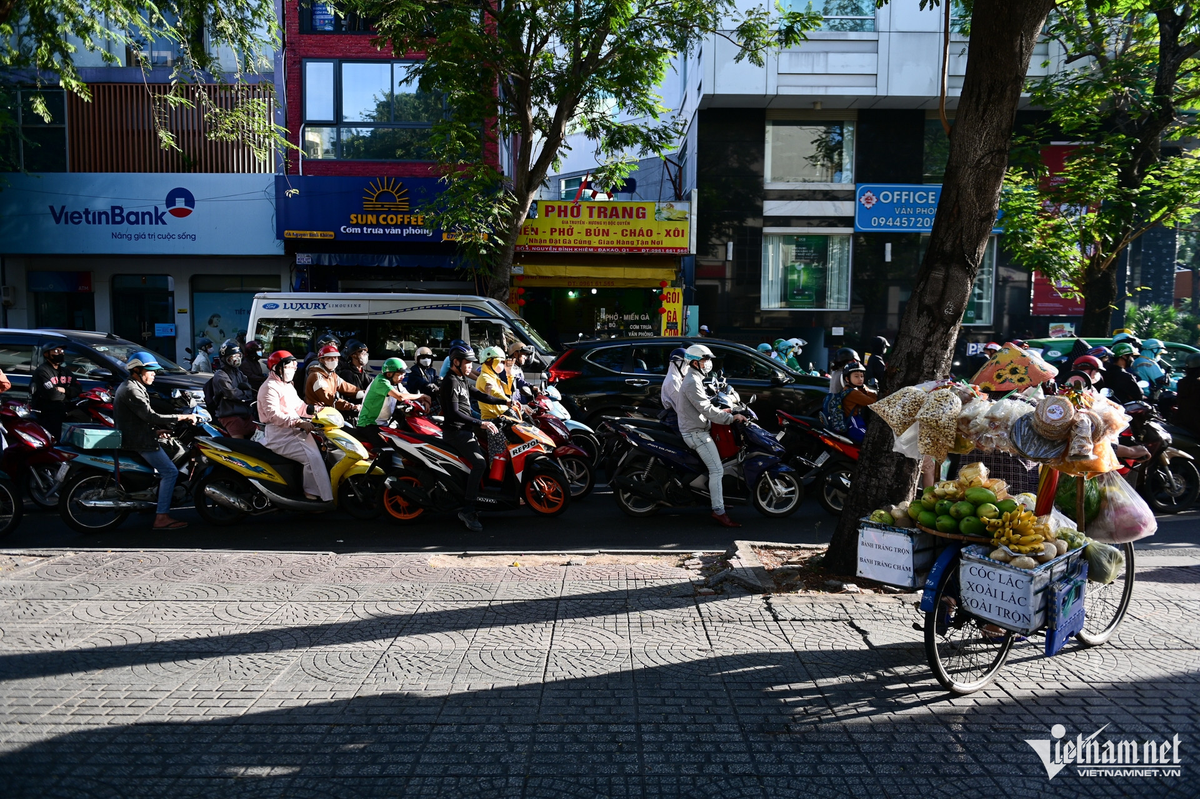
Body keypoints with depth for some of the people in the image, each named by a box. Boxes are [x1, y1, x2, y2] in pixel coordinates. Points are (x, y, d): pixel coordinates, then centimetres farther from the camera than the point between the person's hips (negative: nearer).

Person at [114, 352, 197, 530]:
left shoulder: (131, 387, 17)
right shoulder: (131, 390, -17)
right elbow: (151, 416, -25)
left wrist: (157, 429, 16)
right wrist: (183, 417, -21)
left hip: (136, 437, 11)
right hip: (140, 441, -11)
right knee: (170, 472, -14)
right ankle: (161, 518, -15)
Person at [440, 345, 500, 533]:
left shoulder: (463, 380, 15)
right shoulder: (450, 382, -14)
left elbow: (479, 395, 18)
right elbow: (454, 413, -24)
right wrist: (480, 424, -30)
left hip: (465, 429, 10)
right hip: (455, 431, -10)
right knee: (479, 462, -25)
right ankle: (467, 511, -23)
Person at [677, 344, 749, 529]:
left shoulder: (693, 379, 17)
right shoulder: (693, 382, -18)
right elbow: (706, 409, -24)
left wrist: (720, 411, 15)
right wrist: (731, 418, -20)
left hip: (695, 430, 11)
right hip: (696, 432, -11)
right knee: (717, 470, -15)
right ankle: (719, 512, -18)